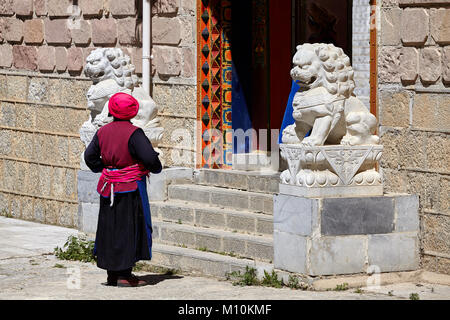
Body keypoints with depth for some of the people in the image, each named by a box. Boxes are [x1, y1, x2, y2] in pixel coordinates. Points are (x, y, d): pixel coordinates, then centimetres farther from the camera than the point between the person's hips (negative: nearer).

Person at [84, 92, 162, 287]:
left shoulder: (102, 132, 3)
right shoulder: (133, 133, -15)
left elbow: (90, 156, 8)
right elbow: (150, 158, -20)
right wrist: (156, 168, 1)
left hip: (109, 188, 6)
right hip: (131, 187, -6)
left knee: (109, 227, 13)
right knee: (129, 228, 0)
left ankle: (112, 273, 16)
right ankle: (124, 274, -1)